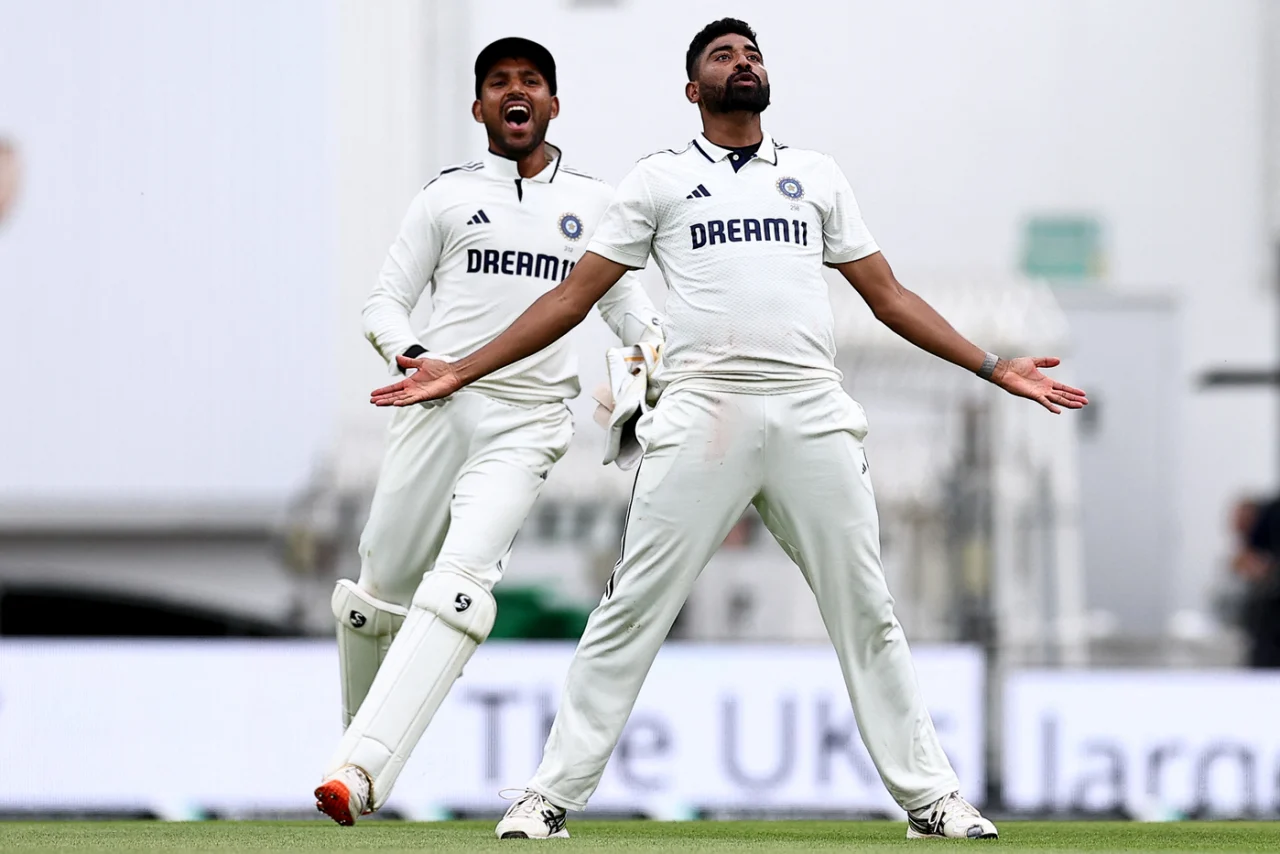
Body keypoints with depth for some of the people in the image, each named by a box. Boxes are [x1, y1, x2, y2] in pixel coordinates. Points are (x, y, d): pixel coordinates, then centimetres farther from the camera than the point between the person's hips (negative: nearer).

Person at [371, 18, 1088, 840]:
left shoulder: (817, 175, 20)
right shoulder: (659, 179, 13)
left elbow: (888, 295, 21)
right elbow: (573, 297, 12)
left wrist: (993, 367, 14)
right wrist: (460, 371, 5)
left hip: (813, 417, 2)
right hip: (703, 414, -2)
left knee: (866, 610, 2)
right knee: (633, 610, -6)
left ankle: (931, 797, 6)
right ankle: (551, 796, -3)